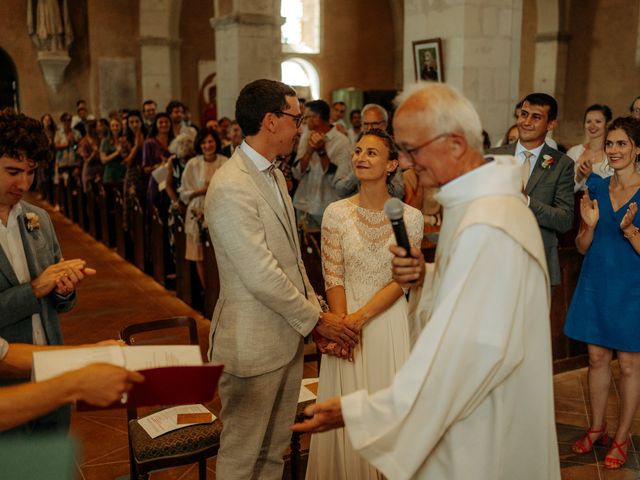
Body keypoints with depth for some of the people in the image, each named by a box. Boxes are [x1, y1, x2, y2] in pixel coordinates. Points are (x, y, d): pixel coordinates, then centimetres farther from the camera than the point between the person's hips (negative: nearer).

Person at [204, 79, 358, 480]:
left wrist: (317, 311, 5)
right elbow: (261, 277, -23)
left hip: (288, 335, 9)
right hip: (254, 344, -9)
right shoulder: (232, 187, -21)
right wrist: (316, 319, -13)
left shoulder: (273, 174, 11)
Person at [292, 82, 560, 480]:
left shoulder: (487, 229, -28)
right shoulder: (479, 199, 4)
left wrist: (358, 413, -29)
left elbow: (467, 356, -32)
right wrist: (424, 279, -7)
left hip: (485, 432, -9)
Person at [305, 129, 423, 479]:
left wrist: (361, 316, -17)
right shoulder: (336, 213, -3)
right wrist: (342, 326, -13)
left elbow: (402, 280, -7)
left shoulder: (410, 217, -4)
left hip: (389, 322, 0)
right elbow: (332, 278, -3)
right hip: (347, 320, 0)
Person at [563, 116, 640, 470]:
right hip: (595, 284, 4)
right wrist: (590, 225, -14)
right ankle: (597, 427, 30)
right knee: (597, 358, 13)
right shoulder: (596, 187, 4)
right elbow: (582, 247, 5)